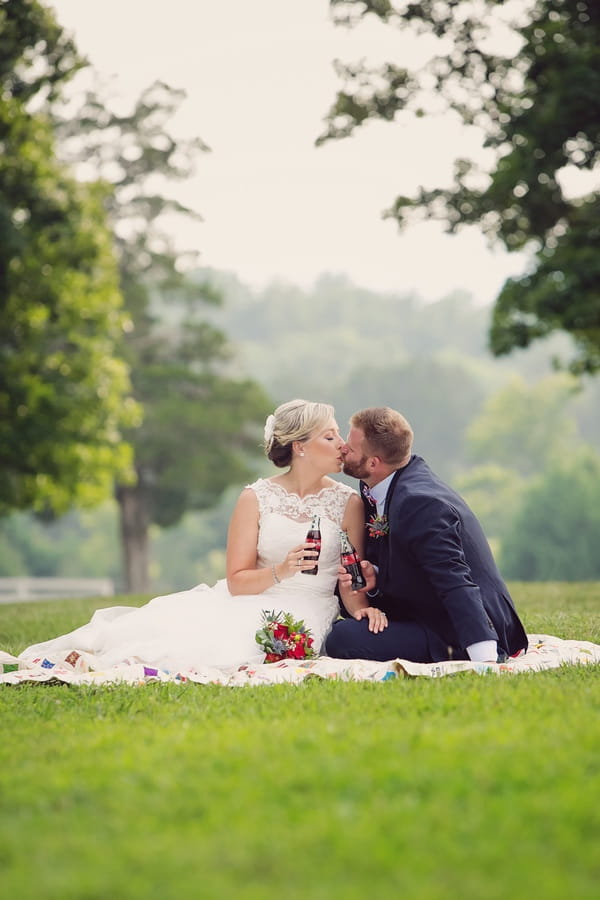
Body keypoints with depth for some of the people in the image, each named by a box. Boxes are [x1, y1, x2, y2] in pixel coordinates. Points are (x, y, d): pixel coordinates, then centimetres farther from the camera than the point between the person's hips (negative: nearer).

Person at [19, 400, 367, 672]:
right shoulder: (256, 498, 2)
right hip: (252, 601, 1)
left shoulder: (348, 503, 3)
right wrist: (280, 571, -19)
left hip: (306, 611, -1)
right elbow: (237, 582, -1)